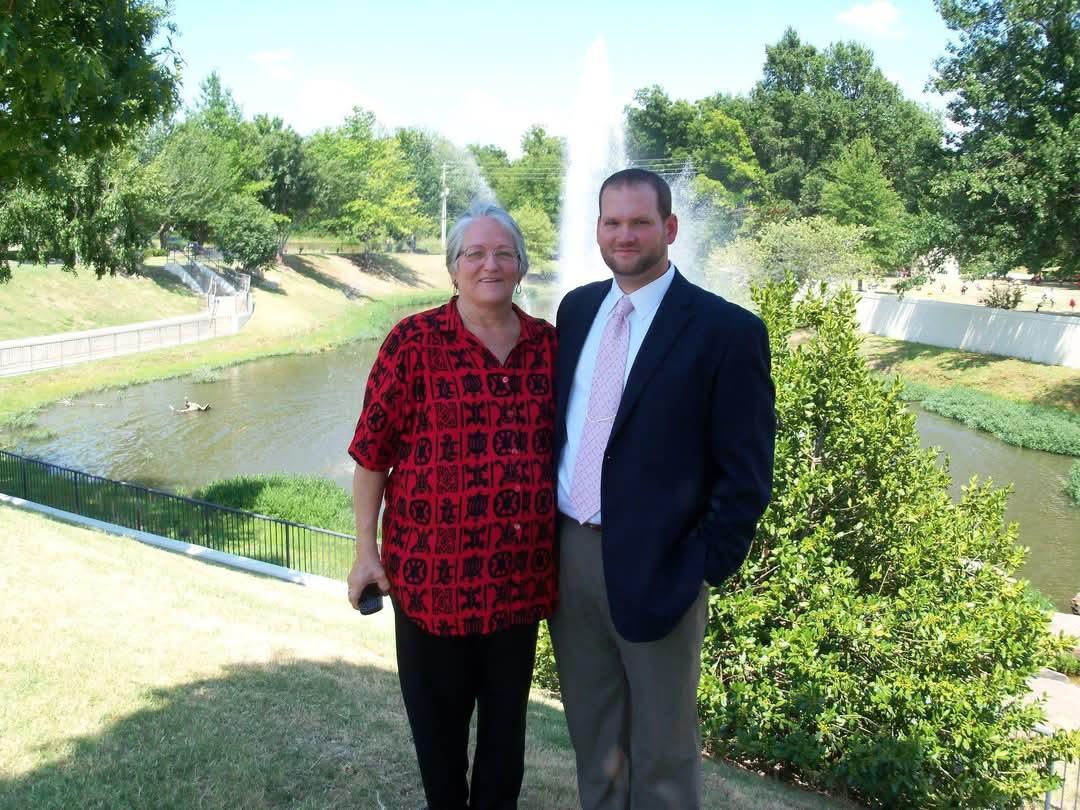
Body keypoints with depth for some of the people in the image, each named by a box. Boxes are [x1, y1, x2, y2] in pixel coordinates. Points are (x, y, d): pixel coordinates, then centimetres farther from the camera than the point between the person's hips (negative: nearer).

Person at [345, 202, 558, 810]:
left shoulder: (549, 343, 2)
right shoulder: (414, 341, -8)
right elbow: (373, 450, -6)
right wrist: (366, 550, -6)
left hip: (522, 571, 3)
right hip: (431, 566, -3)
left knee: (508, 708, 19)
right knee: (438, 711, 15)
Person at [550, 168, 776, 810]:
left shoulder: (726, 330, -13)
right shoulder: (577, 308, 6)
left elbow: (746, 474, -12)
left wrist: (702, 569, -13)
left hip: (654, 566, -5)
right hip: (568, 551, 5)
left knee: (662, 753, 15)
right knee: (592, 734, 23)